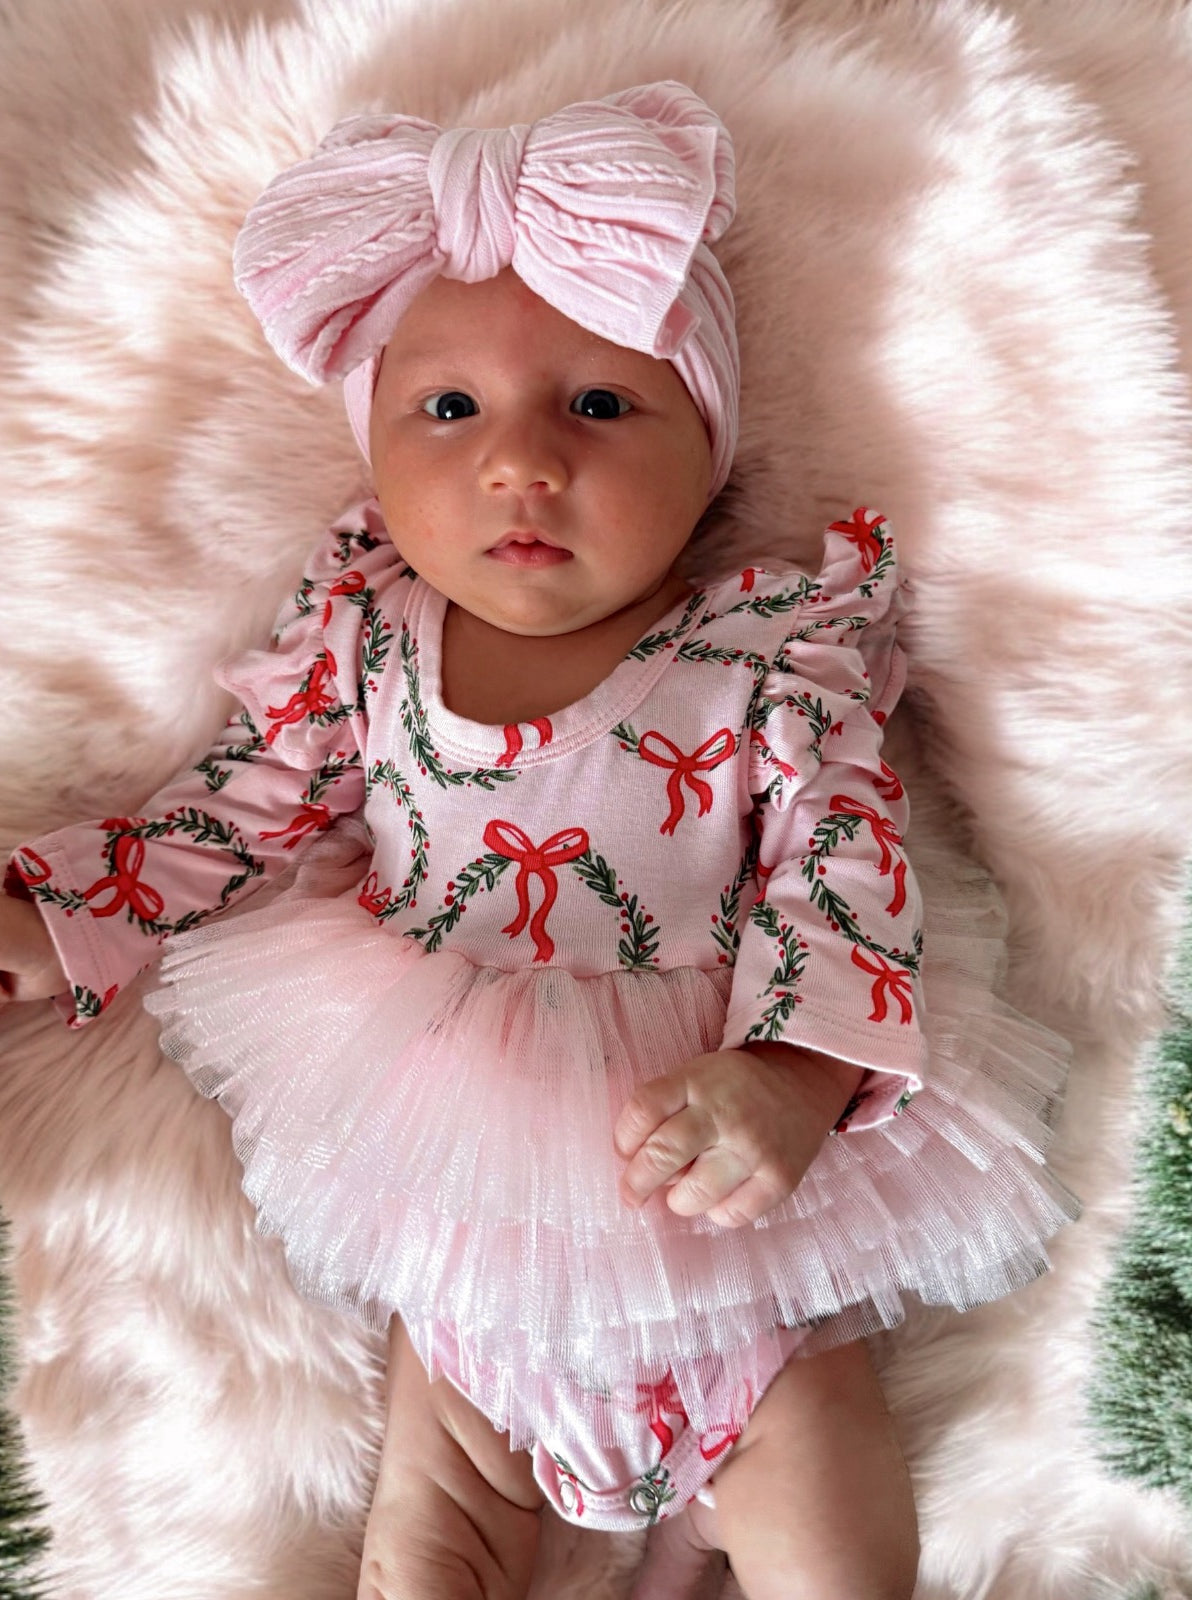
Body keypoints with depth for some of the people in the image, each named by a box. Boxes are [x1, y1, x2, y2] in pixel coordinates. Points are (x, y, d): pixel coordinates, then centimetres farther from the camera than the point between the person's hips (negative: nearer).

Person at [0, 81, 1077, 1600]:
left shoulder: (771, 643, -13)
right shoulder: (362, 633, -7)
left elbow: (841, 854, -16)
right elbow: (231, 815, 3)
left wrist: (791, 1076, -31)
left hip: (739, 1203, -1)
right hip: (461, 1195, 2)